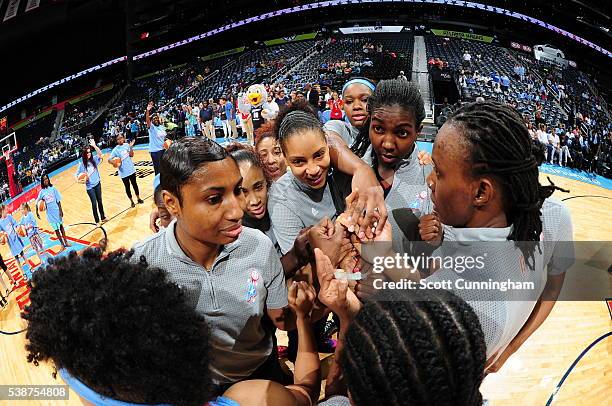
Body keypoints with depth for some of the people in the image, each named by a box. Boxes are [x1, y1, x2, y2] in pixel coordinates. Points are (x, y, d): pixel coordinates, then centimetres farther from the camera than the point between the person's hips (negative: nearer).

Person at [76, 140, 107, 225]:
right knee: (94, 203, 0)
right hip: (89, 186, -3)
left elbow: (100, 154, -21)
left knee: (99, 201, 14)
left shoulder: (94, 159, -4)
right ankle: (97, 221, 12)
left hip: (97, 183, 3)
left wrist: (94, 146, -31)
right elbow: (78, 175, -3)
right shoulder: (82, 164, -10)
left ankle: (103, 217, 29)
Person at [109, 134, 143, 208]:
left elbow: (131, 155, -3)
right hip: (123, 172, -3)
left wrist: (130, 147, -16)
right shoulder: (115, 150, -13)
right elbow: (109, 160, -14)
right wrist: (113, 162, -34)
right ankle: (131, 201, 23)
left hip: (131, 169, 3)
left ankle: (138, 198, 31)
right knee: (127, 187, 9)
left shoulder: (127, 145, -2)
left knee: (134, 184, 16)